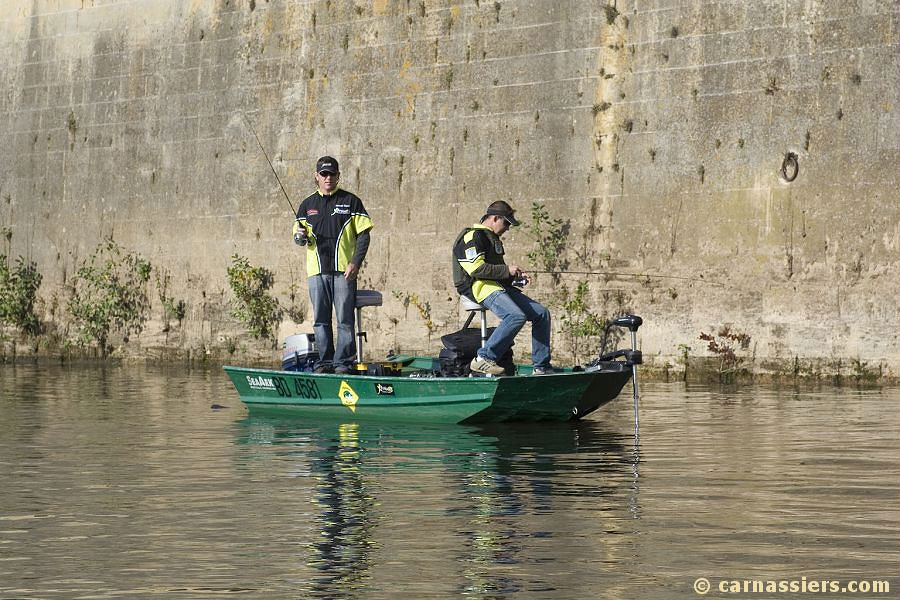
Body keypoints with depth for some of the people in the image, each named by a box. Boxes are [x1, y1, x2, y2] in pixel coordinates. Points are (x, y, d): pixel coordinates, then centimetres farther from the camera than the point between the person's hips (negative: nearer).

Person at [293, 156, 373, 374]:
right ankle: (323, 363, 9)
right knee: (320, 320, 4)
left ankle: (343, 363, -1)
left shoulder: (351, 201, 6)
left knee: (345, 319, -4)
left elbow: (363, 235, 2)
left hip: (344, 270, -3)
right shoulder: (308, 205, 14)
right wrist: (301, 236, -9)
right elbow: (298, 237, 16)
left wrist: (356, 262, -9)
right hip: (317, 270, 3)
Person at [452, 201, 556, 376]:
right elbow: (476, 268, -19)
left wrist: (515, 276, 18)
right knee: (517, 316, -33)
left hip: (499, 287, 10)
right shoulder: (473, 237, -7)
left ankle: (541, 367, 2)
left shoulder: (492, 238, 27)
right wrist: (506, 270, -13)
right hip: (481, 288, -10)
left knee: (542, 313, 2)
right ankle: (483, 359, -27)